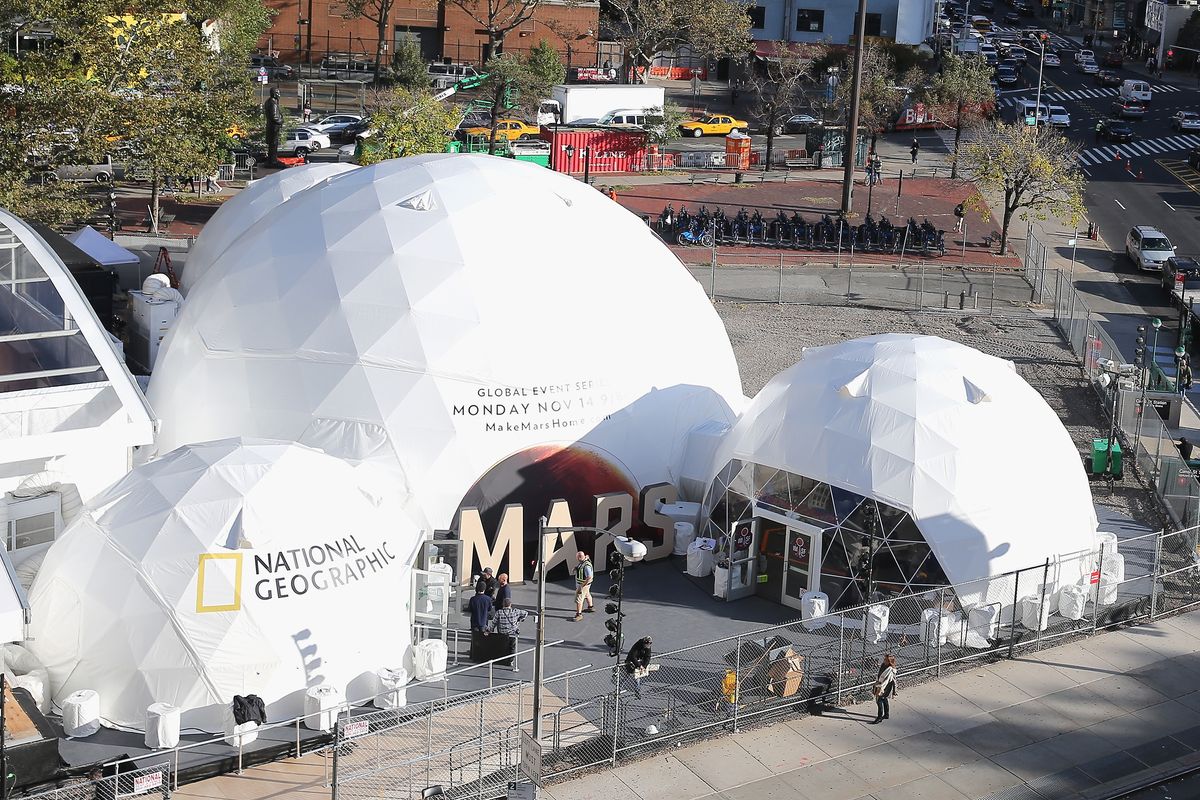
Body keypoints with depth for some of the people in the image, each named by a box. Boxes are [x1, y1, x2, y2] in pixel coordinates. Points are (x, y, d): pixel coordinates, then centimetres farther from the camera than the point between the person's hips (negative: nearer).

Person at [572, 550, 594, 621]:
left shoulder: (586, 566, -32)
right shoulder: (582, 562, -5)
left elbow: (589, 577, -33)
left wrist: (582, 586, -30)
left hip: (584, 584, -10)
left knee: (578, 599, -6)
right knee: (587, 595, 28)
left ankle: (579, 614, -1)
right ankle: (591, 607, 48)